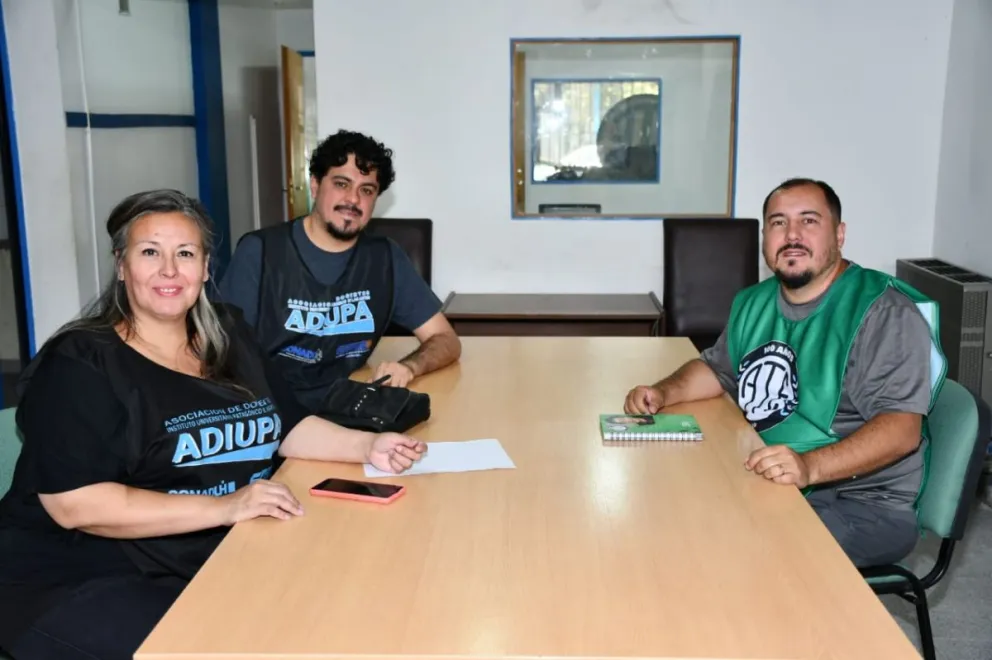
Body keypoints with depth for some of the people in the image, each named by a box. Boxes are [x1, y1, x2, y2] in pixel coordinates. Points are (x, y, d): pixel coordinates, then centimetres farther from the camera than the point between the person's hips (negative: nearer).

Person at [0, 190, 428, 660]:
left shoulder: (228, 337, 10)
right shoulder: (79, 364, -12)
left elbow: (289, 427, 12)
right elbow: (74, 504, -22)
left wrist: (368, 447, -7)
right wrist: (223, 508, -28)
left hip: (215, 563, 6)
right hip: (80, 582, -6)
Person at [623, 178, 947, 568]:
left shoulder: (883, 313, -14)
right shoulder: (754, 303, 11)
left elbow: (901, 427, -23)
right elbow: (717, 368, 25)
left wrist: (810, 467, -39)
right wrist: (663, 393, 3)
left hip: (863, 504, -7)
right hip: (764, 483, 7)